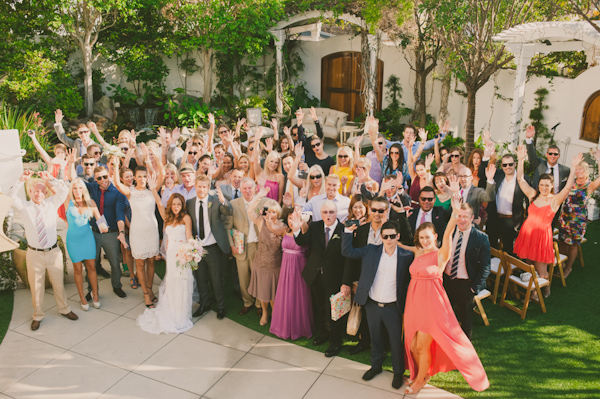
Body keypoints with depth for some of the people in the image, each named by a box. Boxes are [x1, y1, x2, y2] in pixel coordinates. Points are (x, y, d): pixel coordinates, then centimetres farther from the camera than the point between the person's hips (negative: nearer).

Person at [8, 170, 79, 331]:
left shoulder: (52, 203, 0)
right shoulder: (24, 207, -3)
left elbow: (64, 190, -11)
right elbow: (10, 198, -20)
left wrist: (50, 179, -19)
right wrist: (21, 180, -27)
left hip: (53, 252, 1)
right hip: (34, 253, -1)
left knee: (58, 283, 15)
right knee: (36, 286, 11)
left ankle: (64, 309, 35)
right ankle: (38, 315, 29)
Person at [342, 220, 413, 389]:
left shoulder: (406, 256, -8)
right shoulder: (371, 250, -2)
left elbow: (410, 280, -6)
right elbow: (347, 251, -1)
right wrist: (348, 231, -11)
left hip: (393, 307, -2)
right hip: (372, 305, 2)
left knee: (396, 341, 10)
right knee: (376, 339, 20)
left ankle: (398, 372, 32)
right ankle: (376, 366, 41)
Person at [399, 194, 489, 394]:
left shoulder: (441, 254, -11)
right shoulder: (417, 251, 4)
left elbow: (448, 235, -29)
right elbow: (398, 244, 19)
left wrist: (455, 213, -42)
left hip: (431, 303, -5)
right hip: (414, 302, 6)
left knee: (422, 346, 7)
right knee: (412, 345, 16)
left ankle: (421, 378, 33)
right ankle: (420, 372, 43)